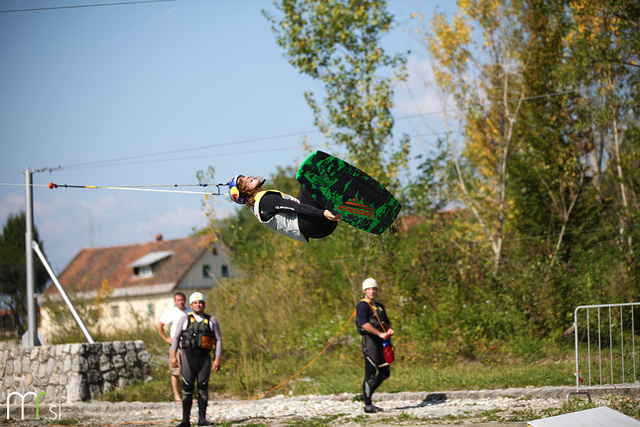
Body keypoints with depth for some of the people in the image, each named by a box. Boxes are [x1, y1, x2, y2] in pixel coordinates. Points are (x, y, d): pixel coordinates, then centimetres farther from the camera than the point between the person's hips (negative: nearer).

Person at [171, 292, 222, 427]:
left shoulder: (211, 321, 9)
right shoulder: (185, 319, 8)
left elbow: (218, 340, 8)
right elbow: (176, 337, 7)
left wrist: (217, 359, -2)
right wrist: (173, 356, -3)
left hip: (204, 358, 1)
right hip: (188, 357, -1)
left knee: (203, 389, 1)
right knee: (187, 389, -2)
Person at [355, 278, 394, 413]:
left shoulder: (379, 306, 22)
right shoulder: (362, 306, -6)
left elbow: (386, 322, 24)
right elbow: (364, 324, -19)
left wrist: (389, 329, 0)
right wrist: (380, 334, -25)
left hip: (381, 343, 9)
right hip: (370, 341, -9)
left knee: (385, 373, 11)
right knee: (370, 373, -9)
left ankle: (366, 394, 22)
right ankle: (367, 405, -5)